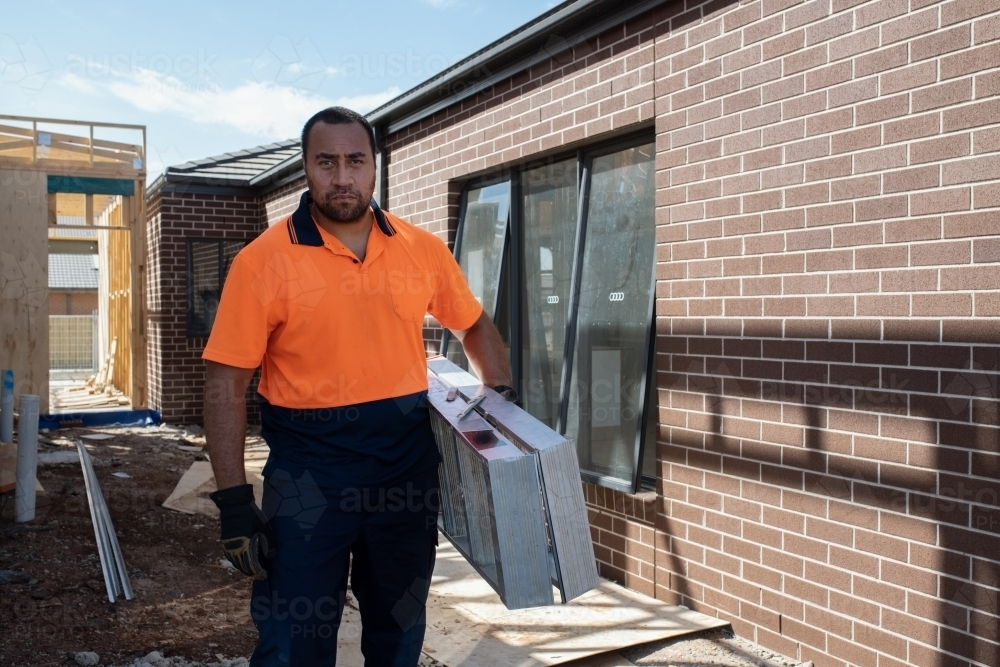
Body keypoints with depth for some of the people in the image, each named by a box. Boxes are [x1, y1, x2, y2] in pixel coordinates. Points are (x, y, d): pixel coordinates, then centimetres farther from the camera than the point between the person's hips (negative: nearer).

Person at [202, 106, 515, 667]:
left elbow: (475, 326, 17)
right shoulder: (263, 261, -9)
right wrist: (235, 503, -12)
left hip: (409, 470, 3)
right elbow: (227, 385, -8)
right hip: (308, 476, -3)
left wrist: (504, 400, 7)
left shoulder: (424, 250, 1)